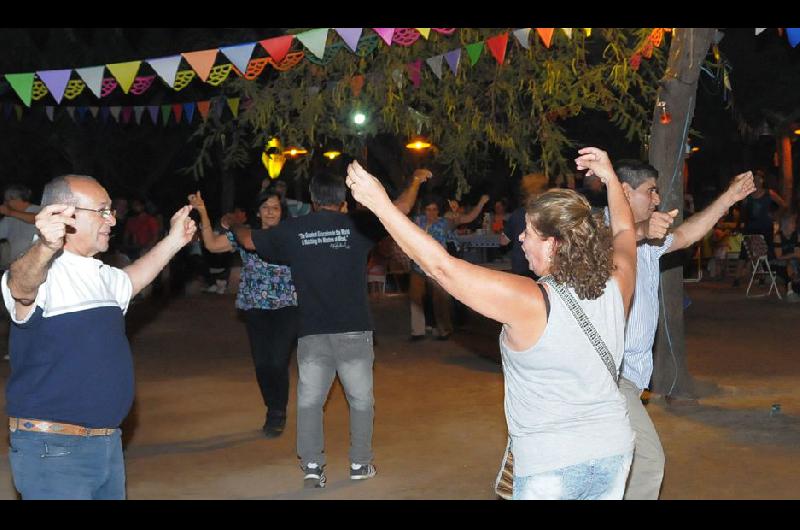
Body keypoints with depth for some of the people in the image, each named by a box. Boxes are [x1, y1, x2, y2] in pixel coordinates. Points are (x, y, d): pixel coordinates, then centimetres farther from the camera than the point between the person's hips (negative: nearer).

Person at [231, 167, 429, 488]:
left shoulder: (292, 230, 2)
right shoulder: (356, 225, -1)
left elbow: (248, 240, 16)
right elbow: (401, 208, 9)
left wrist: (235, 226, 39)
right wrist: (416, 180, 28)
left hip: (312, 332, 1)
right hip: (354, 330, -1)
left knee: (309, 401, 10)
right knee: (361, 399, 13)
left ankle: (312, 467, 7)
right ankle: (360, 464, 18)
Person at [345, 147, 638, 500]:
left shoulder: (527, 302, -24)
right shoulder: (616, 286, -7)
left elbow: (441, 266, -22)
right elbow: (624, 231, 16)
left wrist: (379, 204, -19)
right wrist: (610, 178, 25)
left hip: (552, 466, -6)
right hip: (614, 448, 6)